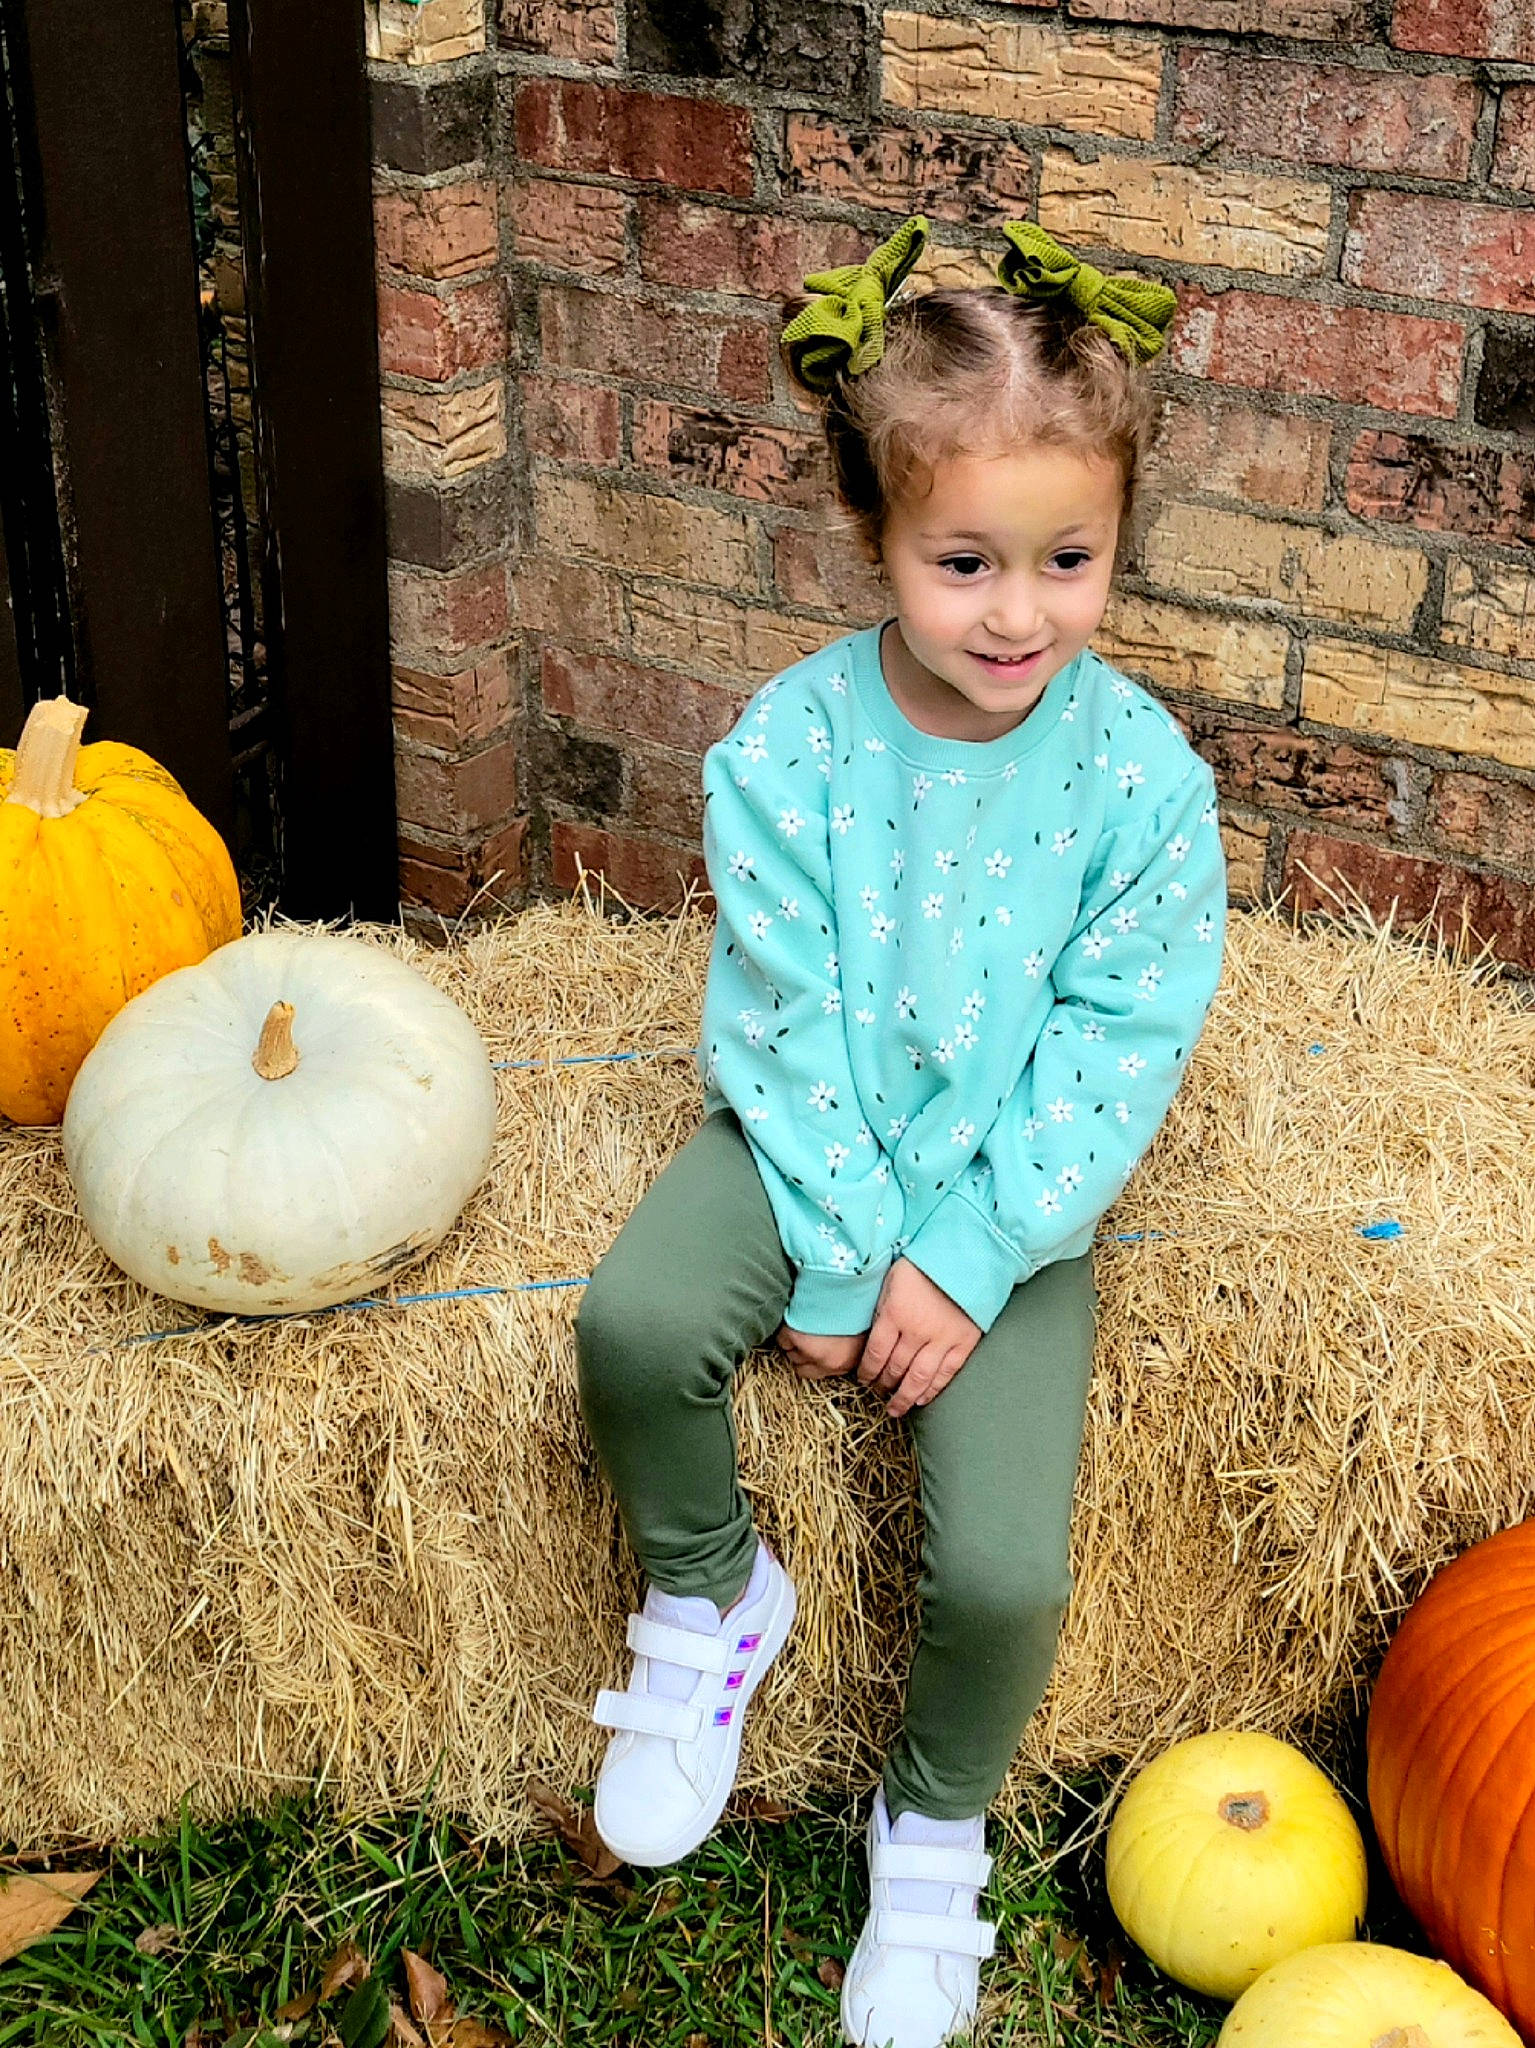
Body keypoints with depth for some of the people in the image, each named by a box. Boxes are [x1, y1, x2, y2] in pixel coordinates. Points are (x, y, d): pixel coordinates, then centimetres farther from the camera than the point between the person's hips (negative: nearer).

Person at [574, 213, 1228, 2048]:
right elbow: (780, 1021, -10)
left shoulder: (1140, 775, -14)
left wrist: (967, 1259, -17)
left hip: (1015, 1199, -1)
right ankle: (707, 1591, 5)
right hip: (807, 1146, 1)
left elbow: (1114, 1053, -11)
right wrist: (838, 1256, -15)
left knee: (1005, 1572, -15)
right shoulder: (789, 746, -13)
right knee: (635, 1323, -28)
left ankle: (933, 1832, 19)